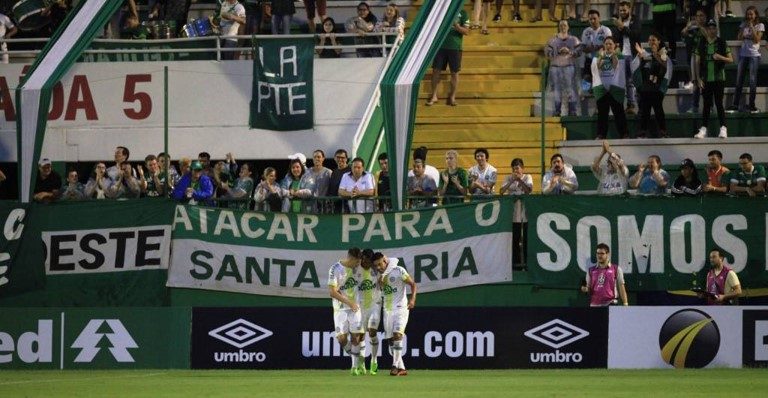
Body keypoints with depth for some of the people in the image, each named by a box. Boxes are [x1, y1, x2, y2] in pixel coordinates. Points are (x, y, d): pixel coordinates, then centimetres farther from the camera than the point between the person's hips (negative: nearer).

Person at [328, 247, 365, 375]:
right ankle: (354, 358, 15)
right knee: (342, 338, -9)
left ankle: (355, 366, 4)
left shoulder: (357, 267, -1)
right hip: (340, 309, -3)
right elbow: (332, 292, -16)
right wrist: (348, 302, -19)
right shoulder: (335, 269, -14)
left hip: (355, 307, 3)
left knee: (355, 337, -4)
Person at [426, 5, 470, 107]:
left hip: (455, 48, -2)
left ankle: (452, 97, 9)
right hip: (441, 46, 2)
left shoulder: (462, 13, 2)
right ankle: (434, 96, 6)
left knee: (454, 72, 2)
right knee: (436, 70, -1)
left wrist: (456, 25, -19)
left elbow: (466, 31, -3)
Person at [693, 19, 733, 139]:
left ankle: (723, 129, -1)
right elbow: (697, 62, 8)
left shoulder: (722, 43, 2)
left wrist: (720, 57, -17)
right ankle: (703, 130, 6)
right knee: (706, 104, 4)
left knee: (719, 103, -4)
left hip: (719, 78, -2)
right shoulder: (701, 44, 7)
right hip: (706, 79, 2)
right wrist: (698, 78, 0)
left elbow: (730, 59, 3)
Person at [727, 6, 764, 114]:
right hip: (743, 54, 4)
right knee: (739, 80, 1)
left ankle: (752, 105, 2)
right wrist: (744, 27, -8)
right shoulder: (744, 24, 11)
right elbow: (740, 37, 3)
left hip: (754, 55, -3)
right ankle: (735, 105, 3)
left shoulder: (760, 25, 0)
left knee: (753, 80, -4)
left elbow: (757, 39, -10)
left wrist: (752, 27, -13)